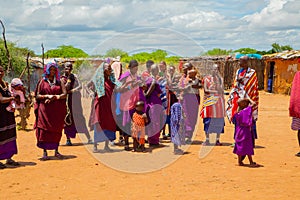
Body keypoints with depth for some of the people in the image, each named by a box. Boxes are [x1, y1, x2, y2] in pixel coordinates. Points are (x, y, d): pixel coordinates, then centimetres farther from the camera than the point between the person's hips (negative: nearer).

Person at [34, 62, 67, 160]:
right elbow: (37, 96, 1)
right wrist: (47, 96, -14)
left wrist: (55, 97, -12)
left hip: (57, 109, 2)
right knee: (45, 130, -4)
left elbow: (64, 94, 1)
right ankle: (45, 152, 0)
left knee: (57, 130, 4)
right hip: (45, 109, -2)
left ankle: (56, 151, 14)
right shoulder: (42, 82, 6)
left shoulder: (59, 82, 10)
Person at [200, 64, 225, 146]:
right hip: (210, 101, -3)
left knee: (219, 120, 0)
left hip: (219, 101, 3)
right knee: (209, 120, -5)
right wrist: (215, 91, -11)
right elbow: (205, 90, -4)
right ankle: (207, 139, 1)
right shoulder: (207, 78, 4)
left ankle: (218, 140, 5)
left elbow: (222, 91, 13)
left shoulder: (220, 79, 13)